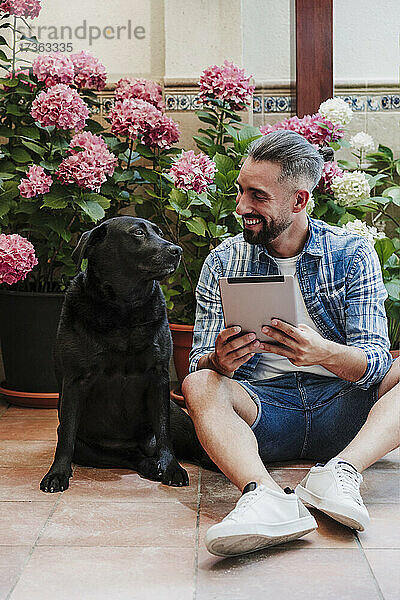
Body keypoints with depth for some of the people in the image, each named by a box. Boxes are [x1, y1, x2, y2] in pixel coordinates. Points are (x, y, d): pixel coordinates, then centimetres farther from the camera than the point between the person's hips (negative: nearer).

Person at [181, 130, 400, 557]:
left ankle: (341, 472, -38)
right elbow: (199, 364, -3)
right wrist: (220, 362, -29)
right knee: (199, 385, -28)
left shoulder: (353, 254, -1)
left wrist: (324, 353, -34)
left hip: (342, 408, 0)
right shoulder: (223, 262, 2)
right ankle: (268, 497, -50)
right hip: (263, 407, 0)